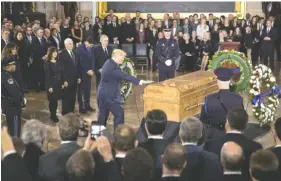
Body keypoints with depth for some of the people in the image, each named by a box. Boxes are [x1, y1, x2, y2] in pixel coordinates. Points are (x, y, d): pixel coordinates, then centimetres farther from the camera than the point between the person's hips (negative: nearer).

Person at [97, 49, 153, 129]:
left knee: (102, 115, 16)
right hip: (108, 95, -11)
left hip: (103, 94, 11)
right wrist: (140, 81, -37)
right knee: (119, 114, -6)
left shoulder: (109, 63, 8)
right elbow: (125, 76, -32)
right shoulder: (112, 67, -24)